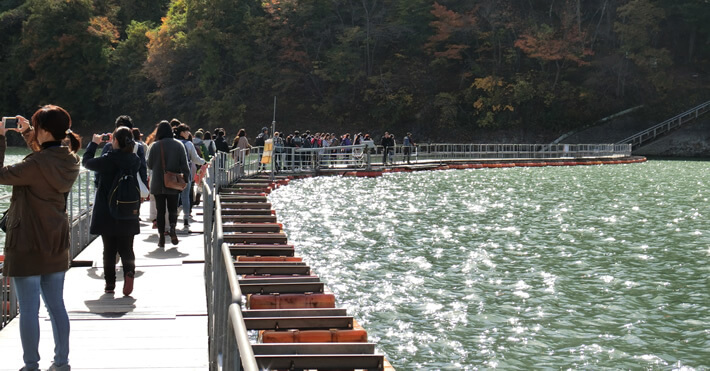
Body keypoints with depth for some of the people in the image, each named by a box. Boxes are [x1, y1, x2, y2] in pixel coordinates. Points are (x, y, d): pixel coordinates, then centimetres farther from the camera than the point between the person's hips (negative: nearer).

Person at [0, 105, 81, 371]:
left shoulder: (36, 165, -23)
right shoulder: (69, 160, 0)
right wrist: (27, 134, 21)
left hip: (28, 244, -7)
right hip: (56, 243, 8)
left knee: (28, 308, 3)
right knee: (56, 304, 15)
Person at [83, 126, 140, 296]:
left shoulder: (108, 159, -16)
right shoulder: (135, 160, -2)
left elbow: (86, 161, 1)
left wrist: (94, 143, 14)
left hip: (107, 213, -3)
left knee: (109, 250, 9)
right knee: (126, 248, 9)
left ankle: (110, 283, 13)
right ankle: (129, 271, -18)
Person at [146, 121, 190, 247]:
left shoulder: (154, 146, -7)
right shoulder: (178, 145, -4)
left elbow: (150, 165, 1)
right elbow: (184, 165, -5)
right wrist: (186, 178, 4)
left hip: (157, 184, -1)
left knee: (160, 210, 7)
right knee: (173, 208, 11)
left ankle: (161, 236, 3)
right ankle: (172, 228, -15)